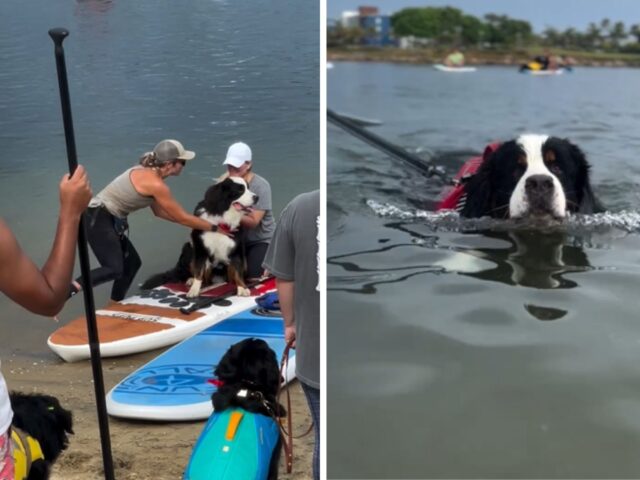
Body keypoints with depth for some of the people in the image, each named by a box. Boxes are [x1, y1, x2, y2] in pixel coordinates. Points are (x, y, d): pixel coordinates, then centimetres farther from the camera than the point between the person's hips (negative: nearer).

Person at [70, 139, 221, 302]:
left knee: (132, 262, 13)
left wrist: (195, 221, 13)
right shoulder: (155, 184, -20)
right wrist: (214, 227, -4)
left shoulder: (147, 173, 8)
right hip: (98, 219, -10)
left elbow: (158, 211, 16)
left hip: (106, 218, 10)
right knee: (115, 269, -20)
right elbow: (182, 217, -13)